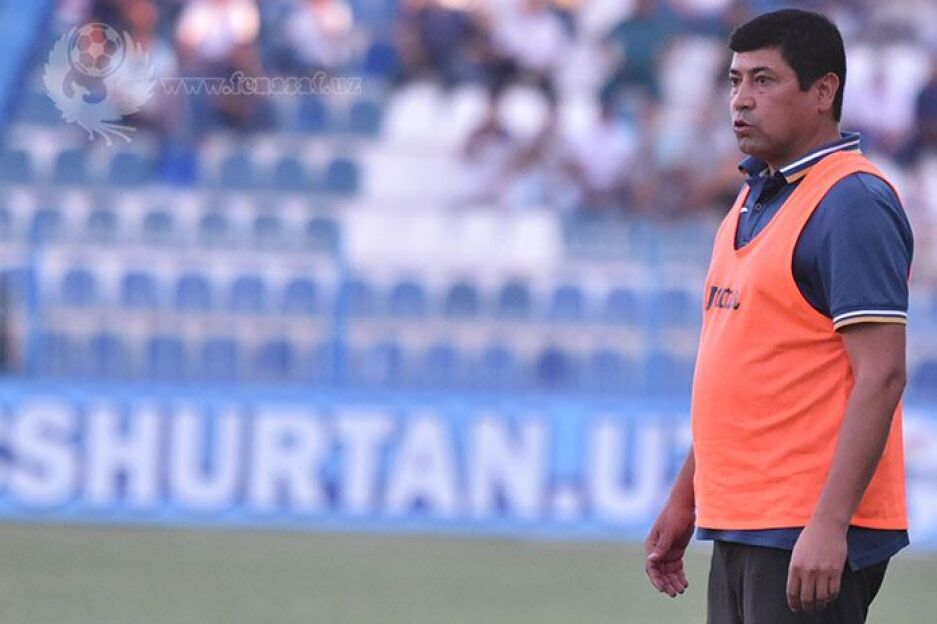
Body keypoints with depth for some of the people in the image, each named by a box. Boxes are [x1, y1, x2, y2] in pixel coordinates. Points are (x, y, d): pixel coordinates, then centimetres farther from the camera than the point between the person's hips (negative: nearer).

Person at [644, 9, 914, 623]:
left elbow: (880, 377, -18)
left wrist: (829, 525, -24)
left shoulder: (852, 202, -12)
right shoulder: (753, 201, 17)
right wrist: (685, 499, 24)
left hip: (811, 535, -9)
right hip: (737, 525, 9)